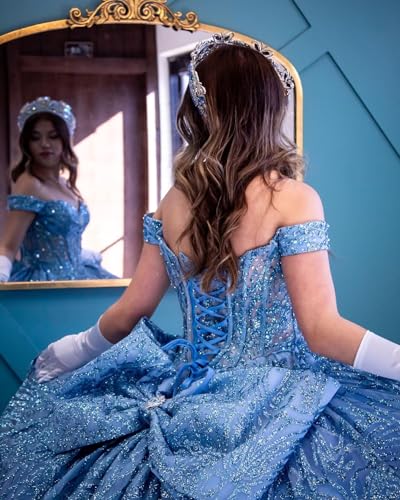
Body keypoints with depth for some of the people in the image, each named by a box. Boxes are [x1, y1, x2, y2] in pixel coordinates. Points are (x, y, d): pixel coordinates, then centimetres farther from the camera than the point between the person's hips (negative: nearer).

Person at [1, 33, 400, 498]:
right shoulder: (294, 199, -14)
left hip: (191, 396, 6)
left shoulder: (173, 203, 0)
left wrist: (70, 350, 27)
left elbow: (129, 312, 9)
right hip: (274, 404, -5)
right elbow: (322, 330, -19)